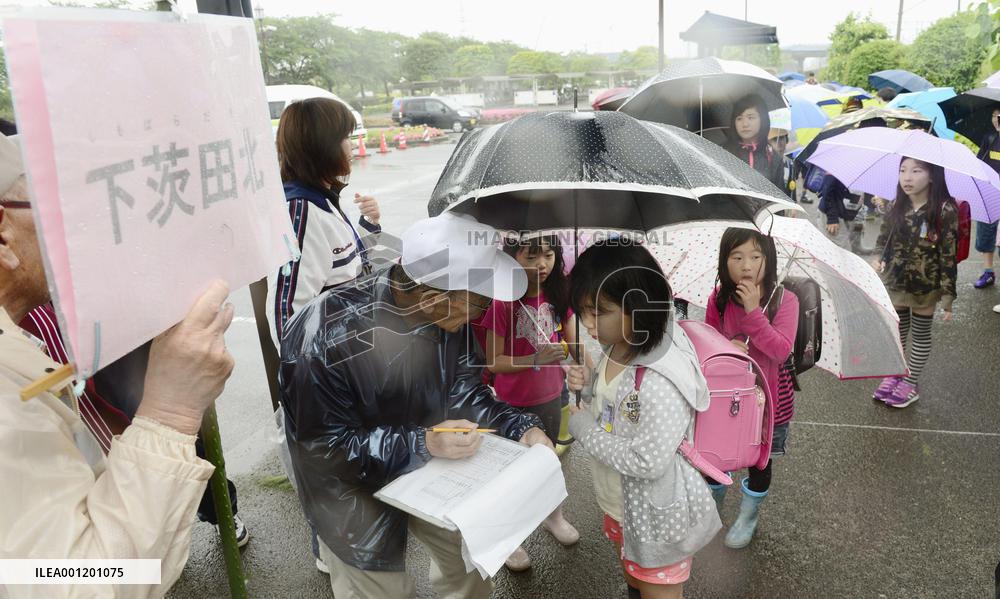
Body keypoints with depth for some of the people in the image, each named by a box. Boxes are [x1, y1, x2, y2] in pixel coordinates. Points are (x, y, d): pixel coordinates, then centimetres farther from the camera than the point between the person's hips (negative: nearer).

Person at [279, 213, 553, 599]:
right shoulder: (329, 335, -35)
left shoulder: (449, 313, -18)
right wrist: (421, 443, -35)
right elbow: (323, 442, -27)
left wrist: (520, 427, -21)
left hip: (426, 457, 5)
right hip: (350, 477, -5)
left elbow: (465, 390, -6)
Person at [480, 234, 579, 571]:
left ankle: (554, 516, 50)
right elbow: (494, 362, -18)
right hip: (513, 404, -4)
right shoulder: (502, 302, -23)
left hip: (551, 397, 5)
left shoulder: (558, 294, -9)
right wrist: (535, 359, -31)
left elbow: (573, 344, -1)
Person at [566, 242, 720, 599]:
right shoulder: (613, 349, -9)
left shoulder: (661, 381, -35)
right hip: (618, 502, 8)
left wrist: (583, 428, -21)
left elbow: (647, 462, -31)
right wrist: (588, 382, -12)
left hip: (653, 515, -8)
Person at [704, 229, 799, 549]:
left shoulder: (784, 300, -16)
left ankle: (748, 516, 43)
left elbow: (782, 351, -26)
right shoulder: (718, 299, -9)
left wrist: (753, 310, -33)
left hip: (766, 398, -2)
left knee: (759, 459, 17)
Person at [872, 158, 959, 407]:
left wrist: (948, 296, -15)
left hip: (926, 289, -4)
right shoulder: (897, 207, -2)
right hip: (895, 284, 4)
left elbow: (949, 255, -15)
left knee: (920, 335, 12)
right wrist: (879, 260, -9)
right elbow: (884, 237, 11)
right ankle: (895, 374, 35)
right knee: (897, 330, 17)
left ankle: (911, 384, 26)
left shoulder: (945, 210, -16)